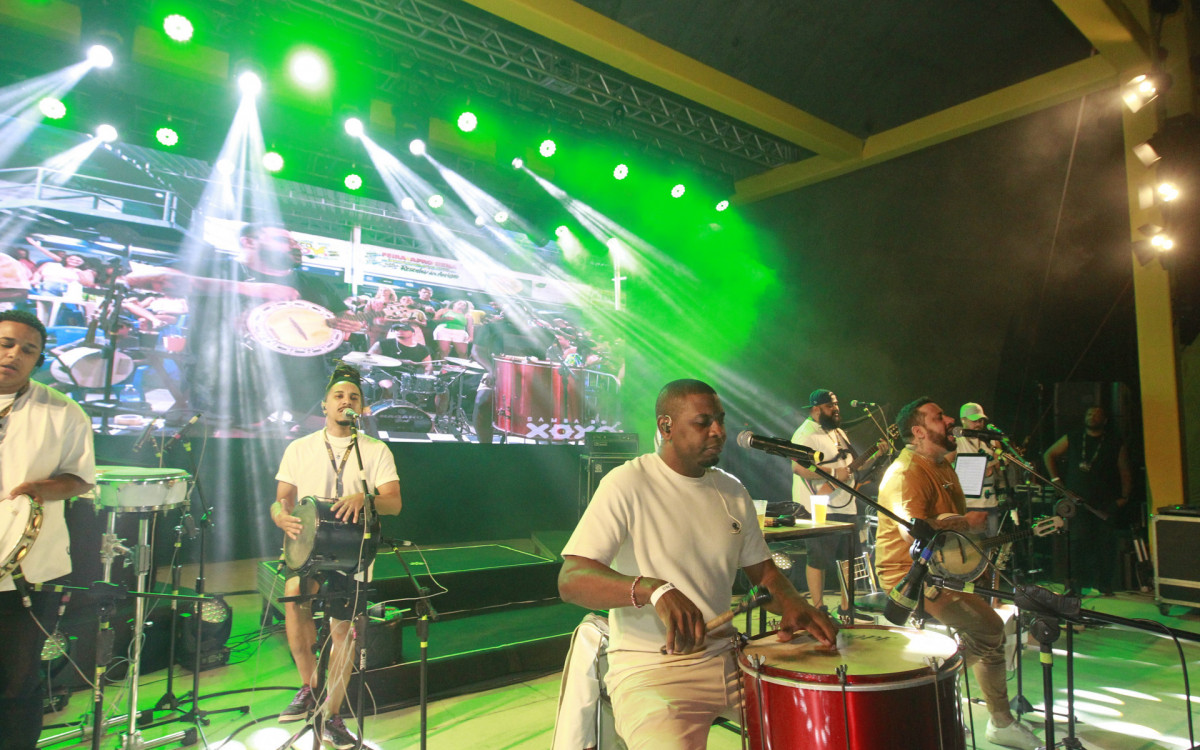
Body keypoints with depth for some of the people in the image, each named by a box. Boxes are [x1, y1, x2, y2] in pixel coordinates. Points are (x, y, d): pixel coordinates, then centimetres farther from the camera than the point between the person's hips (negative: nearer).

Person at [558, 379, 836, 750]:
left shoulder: (732, 491, 9)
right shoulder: (627, 484, -12)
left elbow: (762, 570, 17)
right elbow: (571, 579, -19)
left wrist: (791, 603, -7)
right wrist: (654, 590, -35)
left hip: (726, 657, 6)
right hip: (650, 668, -6)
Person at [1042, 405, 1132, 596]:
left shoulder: (1115, 443, 7)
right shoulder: (1072, 439, 10)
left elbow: (1125, 472, 7)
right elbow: (1049, 455, 19)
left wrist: (1124, 497, -2)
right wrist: (1056, 479, 10)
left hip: (1106, 504, 0)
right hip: (1078, 500, 0)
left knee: (1106, 543, 0)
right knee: (1078, 539, -9)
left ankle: (1104, 585, 10)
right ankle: (1076, 582, -5)